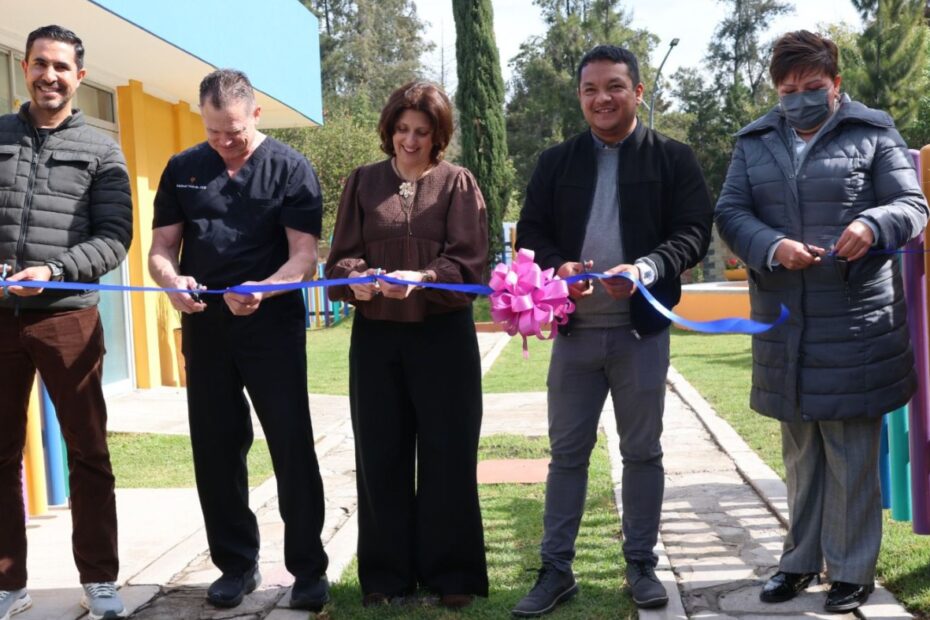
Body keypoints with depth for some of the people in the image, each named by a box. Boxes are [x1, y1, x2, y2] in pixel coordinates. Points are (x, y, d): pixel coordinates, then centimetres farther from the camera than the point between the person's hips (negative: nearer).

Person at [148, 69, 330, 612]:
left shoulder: (291, 169, -3)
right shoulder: (182, 169, 8)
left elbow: (304, 256, -9)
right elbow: (161, 248, 7)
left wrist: (261, 290, -29)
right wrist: (172, 281, -17)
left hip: (273, 327, -3)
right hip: (204, 327, 4)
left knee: (293, 448, -1)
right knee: (217, 451, 9)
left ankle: (309, 570, 10)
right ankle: (236, 564, 22)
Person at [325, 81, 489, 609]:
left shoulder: (458, 183, 2)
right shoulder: (363, 183, 8)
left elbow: (470, 263, -7)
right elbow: (340, 258, 4)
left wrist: (423, 278, -24)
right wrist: (356, 279, -19)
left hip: (444, 337, -2)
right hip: (376, 337, 2)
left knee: (447, 455, 3)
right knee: (381, 456, 6)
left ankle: (450, 572, 15)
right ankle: (388, 573, 18)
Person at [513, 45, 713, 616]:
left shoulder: (672, 157, 1)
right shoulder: (556, 161, 8)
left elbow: (695, 232, -6)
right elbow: (530, 232, 6)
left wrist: (646, 268, -24)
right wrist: (558, 266, -16)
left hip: (642, 330, -2)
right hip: (575, 330, 2)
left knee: (643, 451, 9)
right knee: (567, 452, 8)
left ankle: (642, 565, 23)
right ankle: (557, 569, 17)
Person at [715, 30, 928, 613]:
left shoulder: (873, 133, 2)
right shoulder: (754, 143, 10)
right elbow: (730, 212, 2)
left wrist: (873, 224, -24)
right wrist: (773, 247, -18)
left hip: (855, 323, -3)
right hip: (782, 326, 4)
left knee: (852, 451, 2)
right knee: (799, 450, 15)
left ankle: (853, 570, 15)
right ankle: (801, 559, 28)